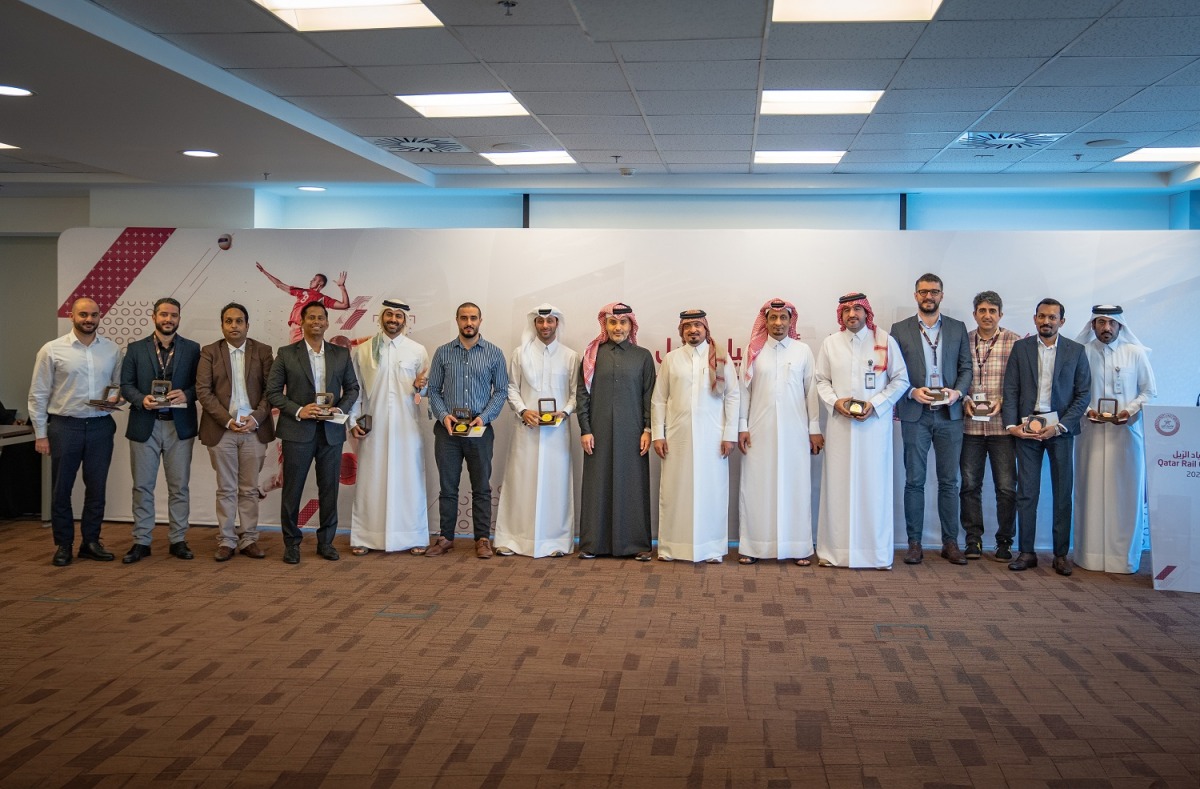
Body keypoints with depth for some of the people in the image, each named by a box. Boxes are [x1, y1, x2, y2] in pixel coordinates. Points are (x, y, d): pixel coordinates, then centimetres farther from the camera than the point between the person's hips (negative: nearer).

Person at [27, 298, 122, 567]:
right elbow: (38, 395, 0)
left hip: (100, 426, 2)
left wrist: (116, 396, -9)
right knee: (61, 489, 6)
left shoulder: (112, 350, 4)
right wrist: (40, 434, -2)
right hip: (65, 426, -2)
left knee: (97, 488, 9)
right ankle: (63, 545, 19)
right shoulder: (52, 350, -3)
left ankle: (91, 542, 21)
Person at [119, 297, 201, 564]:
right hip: (144, 425, 0)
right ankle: (141, 542, 13)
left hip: (180, 425, 0)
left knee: (179, 486, 5)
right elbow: (126, 384, 4)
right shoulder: (135, 349, 6)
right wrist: (141, 399, -15)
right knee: (142, 487, 5)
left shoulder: (192, 349, 5)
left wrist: (186, 394, -16)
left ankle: (178, 540, 14)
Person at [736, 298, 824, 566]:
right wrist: (742, 427, 0)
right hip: (760, 431, 0)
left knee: (795, 486, 2)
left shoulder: (803, 351, 4)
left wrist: (814, 428, 2)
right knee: (757, 486, 2)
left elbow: (811, 390, 4)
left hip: (794, 431, 0)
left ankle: (798, 547, 9)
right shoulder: (754, 351, 5)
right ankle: (753, 546, 8)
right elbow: (744, 390, 5)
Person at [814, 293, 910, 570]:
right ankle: (835, 550, 8)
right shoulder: (830, 343, 8)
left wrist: (875, 404, -8)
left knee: (874, 485, 0)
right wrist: (835, 401, -6)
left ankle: (877, 552, 8)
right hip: (841, 423, 2)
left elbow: (900, 380, 3)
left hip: (875, 423, -1)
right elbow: (821, 380, 13)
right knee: (838, 485, 2)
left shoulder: (884, 341, 2)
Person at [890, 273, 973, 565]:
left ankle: (950, 542, 12)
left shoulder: (958, 328, 10)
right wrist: (912, 392, -13)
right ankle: (914, 543, 8)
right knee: (914, 481, 2)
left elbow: (966, 368, 9)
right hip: (915, 415, -1)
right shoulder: (900, 330, 5)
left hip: (949, 414, 1)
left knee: (949, 482, 5)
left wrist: (957, 391, -9)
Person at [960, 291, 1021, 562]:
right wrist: (964, 400, -5)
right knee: (970, 485, 7)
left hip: (1002, 425, -2)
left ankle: (1004, 542, 14)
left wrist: (1003, 401, -12)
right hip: (969, 425, 2)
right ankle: (973, 539, 18)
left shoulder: (1015, 342, 0)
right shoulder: (963, 341, 5)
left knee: (1007, 487, 1)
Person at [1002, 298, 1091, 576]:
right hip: (1027, 428, 0)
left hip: (1060, 428, 0)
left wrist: (1060, 426, -8)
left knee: (1062, 493, 2)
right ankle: (1026, 552, 6)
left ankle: (1061, 554, 10)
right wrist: (1011, 425, -6)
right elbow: (1010, 390, 5)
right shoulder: (1020, 348, 7)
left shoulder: (1076, 351, 5)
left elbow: (1083, 394, 2)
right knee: (1026, 492, 0)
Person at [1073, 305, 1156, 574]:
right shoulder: (1080, 353, 2)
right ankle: (1090, 555, 6)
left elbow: (1149, 392, 8)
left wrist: (1130, 411, -8)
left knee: (1126, 495, 1)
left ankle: (1124, 556, 8)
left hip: (1126, 432, 1)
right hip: (1091, 432, 0)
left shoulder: (1136, 353, 5)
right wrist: (1086, 410, -10)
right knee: (1091, 493, 0)